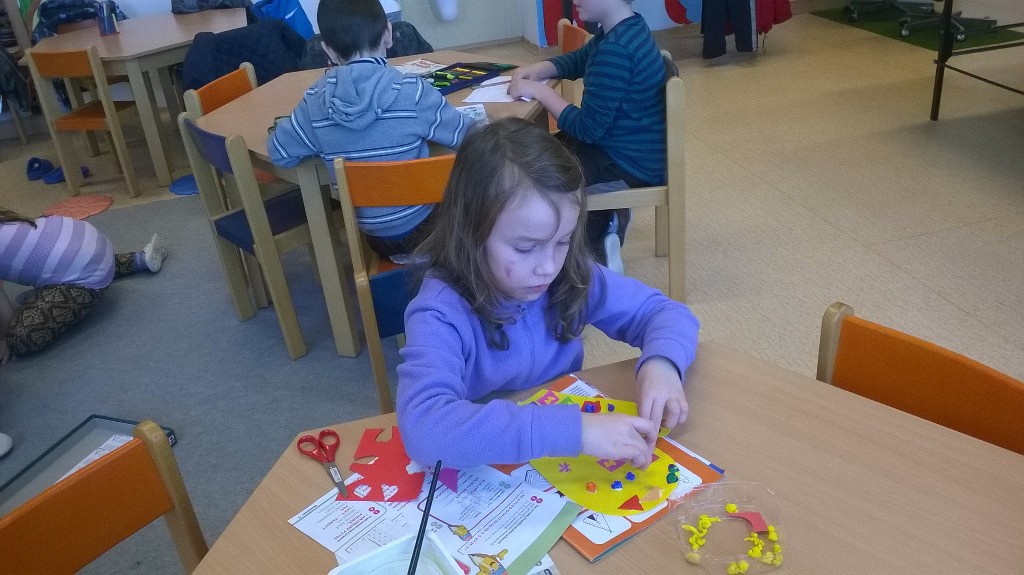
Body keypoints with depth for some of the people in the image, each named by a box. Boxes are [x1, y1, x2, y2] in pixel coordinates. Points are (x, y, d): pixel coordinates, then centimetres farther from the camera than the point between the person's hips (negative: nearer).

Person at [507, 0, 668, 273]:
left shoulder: (615, 50, -27)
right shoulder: (626, 28, 2)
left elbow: (588, 128, -24)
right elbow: (577, 60, 18)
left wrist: (540, 91, -15)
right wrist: (535, 70, 1)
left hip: (632, 162, -10)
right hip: (623, 146, 10)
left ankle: (595, 251, 10)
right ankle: (607, 221, 21)